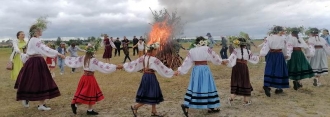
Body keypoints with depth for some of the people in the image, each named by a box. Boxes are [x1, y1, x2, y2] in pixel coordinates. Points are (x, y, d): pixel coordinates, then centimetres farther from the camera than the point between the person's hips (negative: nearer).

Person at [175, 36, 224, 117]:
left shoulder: (192, 51, 6)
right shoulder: (207, 49, -4)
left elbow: (186, 62, 5)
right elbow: (214, 57, 9)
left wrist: (179, 70, 10)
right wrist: (221, 61, 26)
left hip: (196, 70, 4)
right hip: (205, 69, -4)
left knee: (194, 88, 9)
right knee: (207, 87, 5)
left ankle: (186, 106, -1)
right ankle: (211, 107, 15)